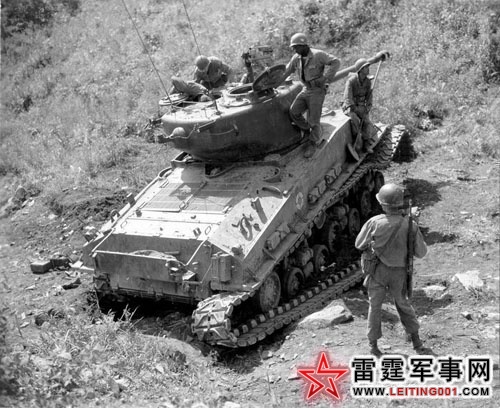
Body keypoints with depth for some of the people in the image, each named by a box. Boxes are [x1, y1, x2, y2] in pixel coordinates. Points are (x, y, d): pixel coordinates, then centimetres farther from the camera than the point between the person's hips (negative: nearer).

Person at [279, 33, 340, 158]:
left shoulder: (318, 55, -20)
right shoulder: (296, 58, -1)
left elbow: (336, 62, -23)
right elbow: (286, 71, 10)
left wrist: (326, 78, -27)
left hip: (318, 91, -6)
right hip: (306, 90, 6)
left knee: (313, 120, -5)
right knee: (294, 112, -10)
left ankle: (313, 144, 18)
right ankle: (306, 130, 16)